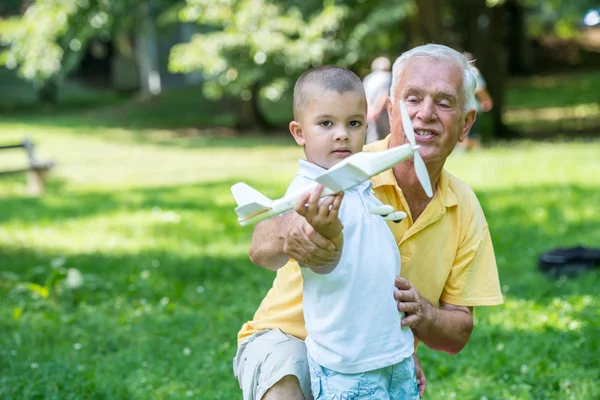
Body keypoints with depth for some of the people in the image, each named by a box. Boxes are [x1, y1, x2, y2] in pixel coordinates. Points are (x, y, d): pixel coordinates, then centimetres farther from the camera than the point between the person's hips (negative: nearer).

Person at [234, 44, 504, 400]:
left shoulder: (464, 209, -3)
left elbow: (458, 333, 2)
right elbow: (261, 249, -34)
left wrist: (422, 314, -21)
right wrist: (291, 234, -58)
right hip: (289, 336, -6)